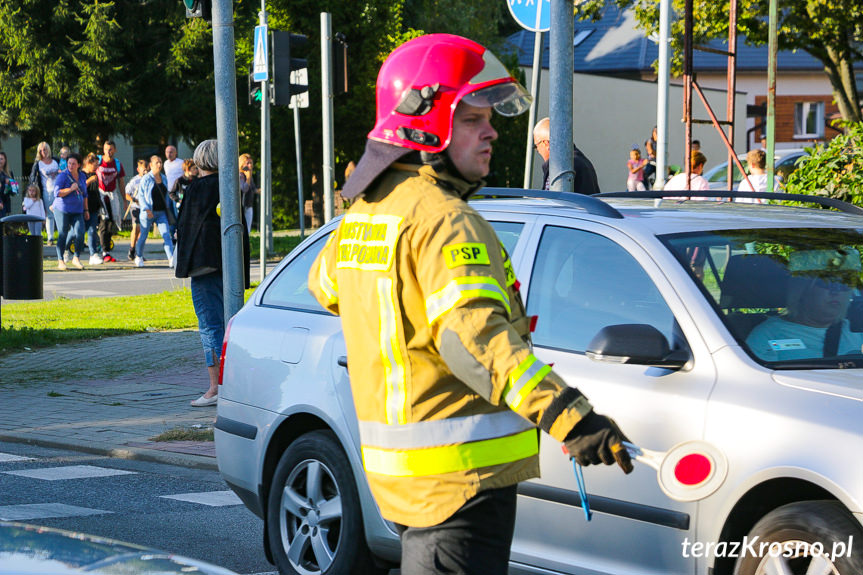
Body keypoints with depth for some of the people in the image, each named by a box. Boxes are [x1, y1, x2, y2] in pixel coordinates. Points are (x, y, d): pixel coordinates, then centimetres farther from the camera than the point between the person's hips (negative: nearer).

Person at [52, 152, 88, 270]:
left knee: (80, 233, -9)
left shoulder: (82, 176, 10)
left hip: (77, 211, 4)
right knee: (62, 235, -3)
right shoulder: (62, 176, -8)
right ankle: (60, 261, 7)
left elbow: (84, 194, 21)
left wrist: (86, 210, 19)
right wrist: (71, 189, -21)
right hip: (63, 209, -4)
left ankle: (76, 258, 5)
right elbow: (57, 193, -15)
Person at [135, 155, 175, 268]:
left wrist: (166, 209, 17)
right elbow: (141, 195, -7)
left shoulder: (164, 178, 10)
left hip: (161, 213, 4)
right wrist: (147, 209, -17)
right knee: (144, 235, 9)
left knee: (166, 234, -12)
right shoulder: (146, 179, -6)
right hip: (148, 212, -4)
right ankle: (138, 257, 31)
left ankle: (171, 258, -22)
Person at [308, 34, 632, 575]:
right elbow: (474, 333, -33)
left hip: (397, 470, 10)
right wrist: (569, 415, -43)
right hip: (461, 472, -10)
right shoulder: (444, 219, -18)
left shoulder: (365, 211, 13)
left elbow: (325, 283, 33)